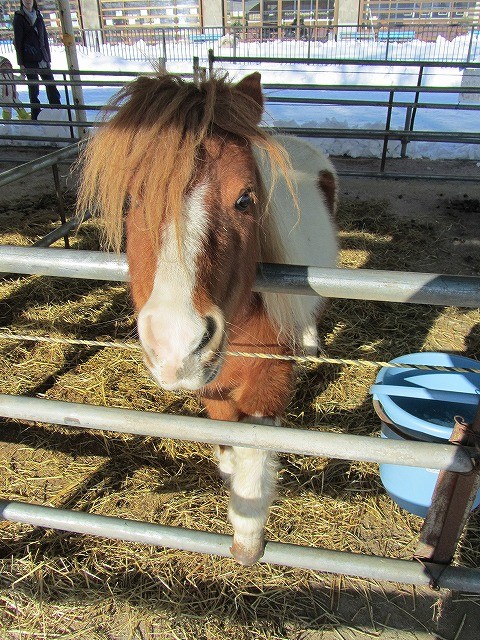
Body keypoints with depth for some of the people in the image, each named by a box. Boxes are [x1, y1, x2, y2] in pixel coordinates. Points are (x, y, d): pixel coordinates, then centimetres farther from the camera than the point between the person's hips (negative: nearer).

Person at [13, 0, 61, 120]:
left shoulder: (38, 16, 15)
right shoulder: (19, 18, 0)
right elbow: (18, 41, -4)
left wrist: (48, 58, 12)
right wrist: (21, 63, -10)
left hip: (42, 58, 5)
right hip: (29, 60, -5)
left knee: (51, 85, 1)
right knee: (34, 87, -4)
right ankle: (36, 117, 0)